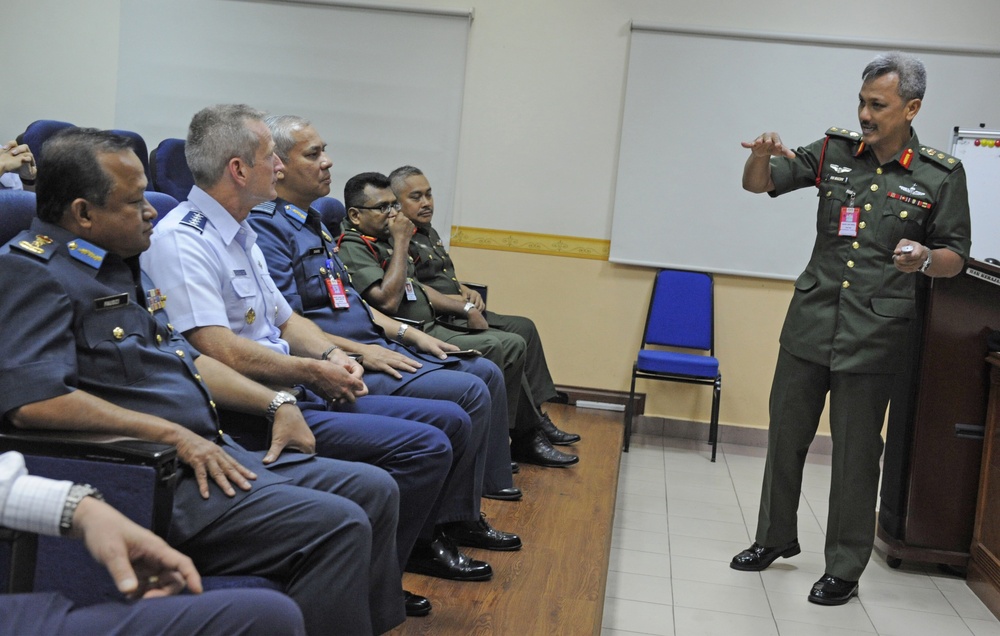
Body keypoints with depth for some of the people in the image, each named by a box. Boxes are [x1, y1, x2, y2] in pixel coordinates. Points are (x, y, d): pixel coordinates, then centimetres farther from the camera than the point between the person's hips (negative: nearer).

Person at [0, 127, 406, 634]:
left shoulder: (120, 263, 19)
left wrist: (276, 405, 15)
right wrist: (174, 434, -21)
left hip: (209, 451, 10)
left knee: (374, 489, 6)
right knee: (337, 526, -22)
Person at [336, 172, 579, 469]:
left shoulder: (381, 240, 19)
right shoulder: (351, 247, -13)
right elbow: (388, 301, -25)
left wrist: (466, 308, 17)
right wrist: (401, 241, -17)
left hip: (431, 327, 10)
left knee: (513, 344, 7)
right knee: (488, 347, -23)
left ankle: (526, 438, 14)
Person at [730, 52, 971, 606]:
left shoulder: (941, 176, -5)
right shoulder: (834, 152, 2)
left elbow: (955, 257, 1)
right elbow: (758, 184, 4)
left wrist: (924, 260, -22)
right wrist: (763, 154, -19)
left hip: (873, 337, -3)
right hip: (810, 324, 3)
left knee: (855, 454, 5)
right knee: (785, 437, 14)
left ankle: (844, 569, 20)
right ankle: (775, 537, 34)